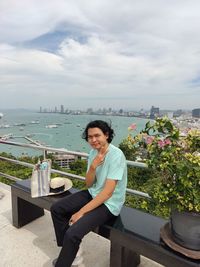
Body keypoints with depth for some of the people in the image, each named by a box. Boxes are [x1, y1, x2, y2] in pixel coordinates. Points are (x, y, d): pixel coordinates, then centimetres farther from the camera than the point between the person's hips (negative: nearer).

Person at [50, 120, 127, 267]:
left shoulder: (116, 155, -25)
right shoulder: (93, 152, -2)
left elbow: (107, 192, -25)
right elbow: (89, 184, 1)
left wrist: (81, 212, -21)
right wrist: (93, 166, -20)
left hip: (109, 203, -8)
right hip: (93, 193, 8)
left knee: (73, 233, -21)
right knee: (56, 209, 5)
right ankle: (69, 252, 18)